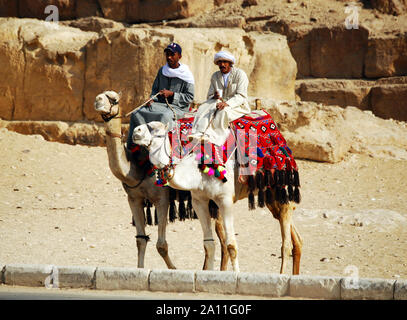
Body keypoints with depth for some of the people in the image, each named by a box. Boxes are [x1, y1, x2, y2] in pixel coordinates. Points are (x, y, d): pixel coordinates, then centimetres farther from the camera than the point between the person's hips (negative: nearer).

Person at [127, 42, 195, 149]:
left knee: (164, 116, -39)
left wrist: (171, 94, -14)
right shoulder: (162, 71, 13)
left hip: (177, 108, -6)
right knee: (137, 114, -17)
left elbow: (189, 97, -4)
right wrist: (152, 99, -1)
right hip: (159, 104, 6)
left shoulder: (186, 75, -3)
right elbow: (155, 89, 21)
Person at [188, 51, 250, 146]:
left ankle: (211, 137, -39)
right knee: (204, 107, -26)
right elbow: (209, 96, 12)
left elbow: (241, 96, -15)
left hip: (237, 106, -5)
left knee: (223, 111, -38)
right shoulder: (215, 76, 11)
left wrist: (227, 103, -31)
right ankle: (198, 134, -43)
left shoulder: (240, 74, -6)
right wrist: (214, 97, -14)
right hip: (220, 103, 5)